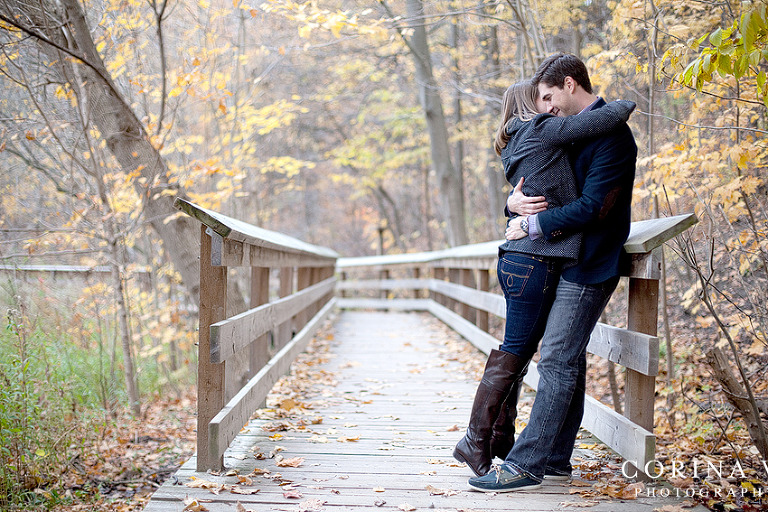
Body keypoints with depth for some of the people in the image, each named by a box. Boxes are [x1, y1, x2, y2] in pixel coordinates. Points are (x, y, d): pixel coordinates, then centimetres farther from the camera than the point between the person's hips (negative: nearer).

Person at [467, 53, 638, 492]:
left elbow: (593, 206, -22)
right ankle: (556, 457, 18)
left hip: (589, 267, -10)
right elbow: (539, 188, 17)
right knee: (569, 360, 12)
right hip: (570, 263, 10)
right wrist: (515, 203, -7)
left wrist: (531, 225, -17)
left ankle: (526, 465, -9)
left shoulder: (612, 135, -14)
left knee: (558, 362, -10)